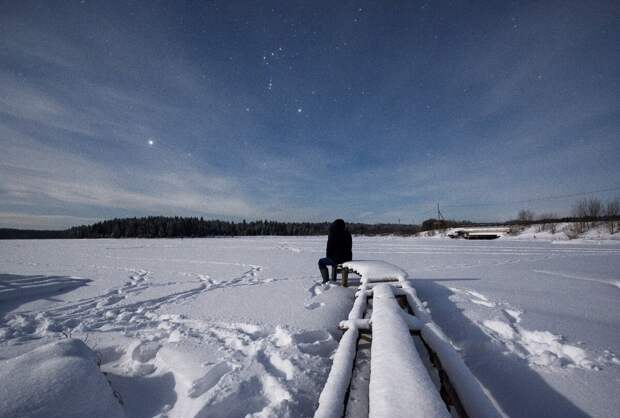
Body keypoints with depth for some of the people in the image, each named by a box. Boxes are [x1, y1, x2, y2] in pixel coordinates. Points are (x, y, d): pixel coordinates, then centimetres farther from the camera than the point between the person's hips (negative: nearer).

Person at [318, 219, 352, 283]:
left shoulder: (332, 234, -12)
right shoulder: (347, 234, 5)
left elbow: (329, 248, -8)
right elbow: (349, 248, 12)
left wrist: (328, 257, 12)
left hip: (338, 259, -6)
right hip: (348, 259, 7)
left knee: (321, 262, 18)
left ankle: (326, 280, 15)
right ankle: (333, 279, 44)